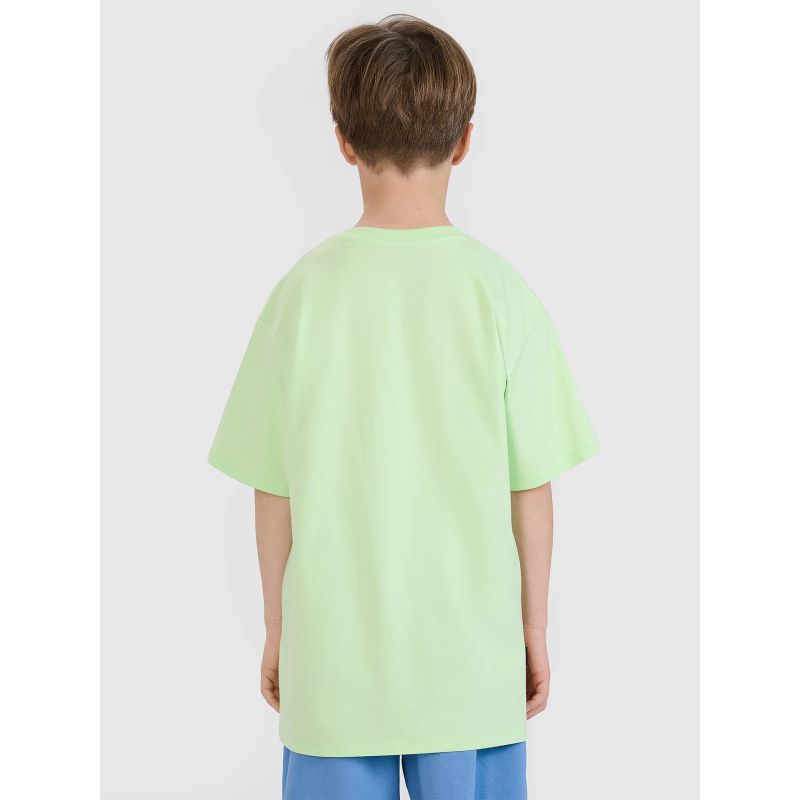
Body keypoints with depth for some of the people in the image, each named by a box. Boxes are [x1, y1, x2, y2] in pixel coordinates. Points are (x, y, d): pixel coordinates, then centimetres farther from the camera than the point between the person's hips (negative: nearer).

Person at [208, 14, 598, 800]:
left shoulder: (305, 291, -8)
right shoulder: (499, 291, -9)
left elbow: (273, 491, -3)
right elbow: (531, 489, -5)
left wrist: (277, 630, 10)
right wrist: (534, 630, 8)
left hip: (334, 660, 0)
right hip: (472, 661, 0)